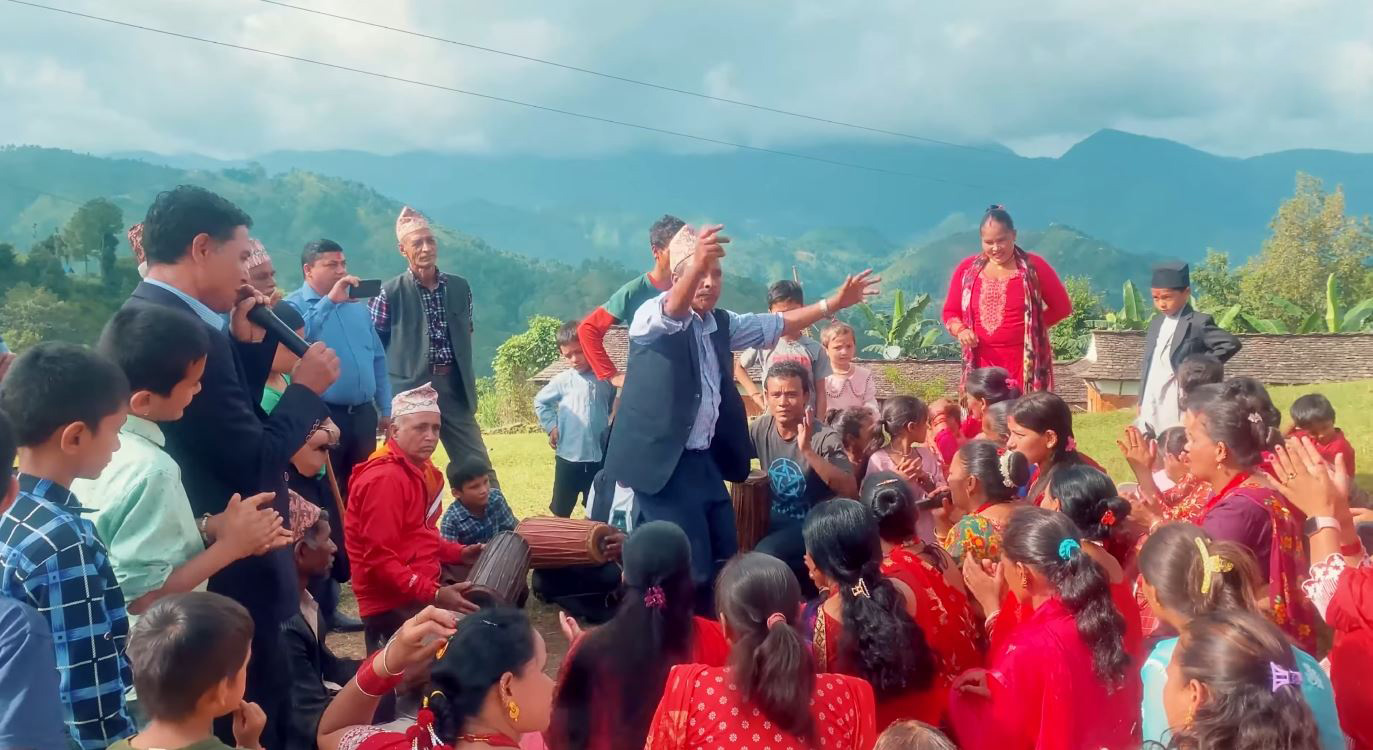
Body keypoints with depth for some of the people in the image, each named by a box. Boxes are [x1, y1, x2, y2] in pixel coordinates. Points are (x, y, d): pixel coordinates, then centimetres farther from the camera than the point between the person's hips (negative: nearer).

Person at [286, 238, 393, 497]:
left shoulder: (358, 307, 15)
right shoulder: (294, 305, -4)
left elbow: (378, 359, 19)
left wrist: (386, 409, 16)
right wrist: (329, 300, -22)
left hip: (363, 414, 6)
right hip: (322, 416, -6)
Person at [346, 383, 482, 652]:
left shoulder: (421, 470, 13)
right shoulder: (384, 478, -18)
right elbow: (379, 560, -23)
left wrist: (459, 553, 6)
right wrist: (434, 595, -27)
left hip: (422, 592, 10)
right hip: (392, 606, -10)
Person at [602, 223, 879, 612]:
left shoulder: (721, 323, 12)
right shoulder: (652, 316, -11)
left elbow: (776, 324, 22)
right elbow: (672, 312, -34)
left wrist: (834, 303, 17)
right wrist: (695, 265, -53)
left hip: (705, 460, 8)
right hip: (663, 461, -8)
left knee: (725, 560, 13)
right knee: (692, 567, -9)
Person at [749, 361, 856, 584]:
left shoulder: (824, 438, -19)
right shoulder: (759, 429, -4)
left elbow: (849, 490, -30)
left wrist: (807, 450, -38)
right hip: (773, 519, 5)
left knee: (764, 554, -29)